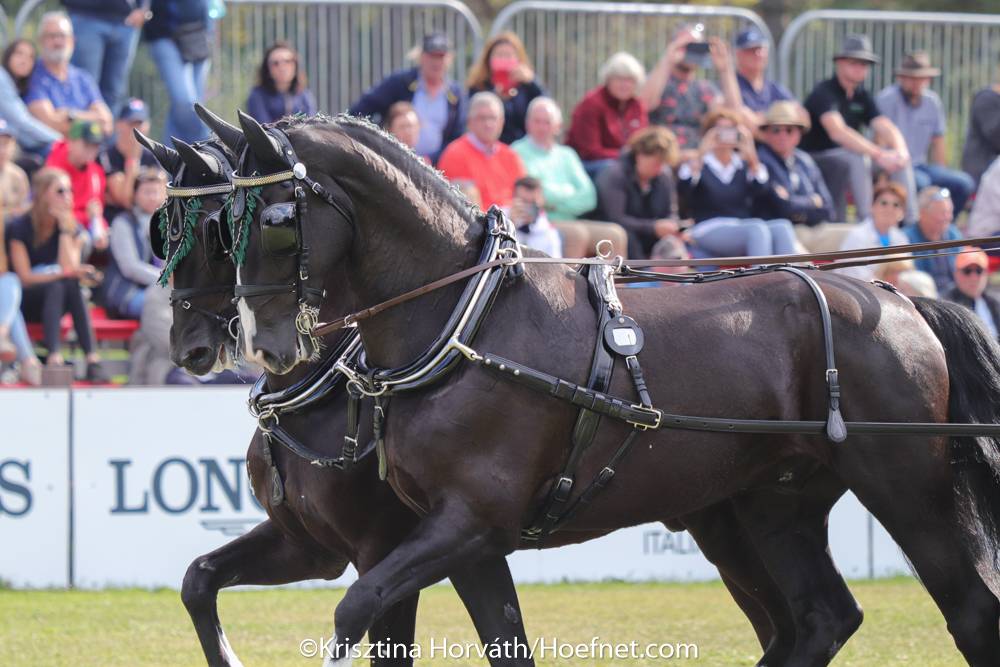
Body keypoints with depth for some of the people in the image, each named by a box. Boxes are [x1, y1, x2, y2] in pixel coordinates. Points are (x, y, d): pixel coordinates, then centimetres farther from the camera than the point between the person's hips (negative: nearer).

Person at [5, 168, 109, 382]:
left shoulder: (73, 229, 4)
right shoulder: (19, 228, -9)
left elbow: (70, 269, -10)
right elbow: (25, 278, -13)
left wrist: (66, 231, -14)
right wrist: (66, 273, -21)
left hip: (55, 302, 4)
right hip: (25, 303, -4)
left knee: (72, 285, -30)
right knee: (56, 286, -34)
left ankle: (92, 358, -42)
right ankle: (54, 356, -52)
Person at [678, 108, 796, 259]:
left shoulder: (744, 166, 20)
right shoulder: (699, 166, 10)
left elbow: (762, 190, 0)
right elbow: (683, 189, -11)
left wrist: (752, 158, -13)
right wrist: (700, 155, -20)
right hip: (709, 233, -4)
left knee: (782, 226, -27)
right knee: (758, 228, -34)